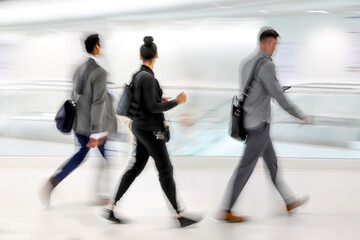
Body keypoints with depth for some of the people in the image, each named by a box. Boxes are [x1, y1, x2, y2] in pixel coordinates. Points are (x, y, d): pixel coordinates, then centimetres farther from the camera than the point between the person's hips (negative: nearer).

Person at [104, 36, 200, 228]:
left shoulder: (138, 75, 9)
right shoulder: (148, 78, -19)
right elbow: (152, 108, -21)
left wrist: (159, 100, 20)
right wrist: (176, 102, -13)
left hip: (140, 127, 9)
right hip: (150, 129, -9)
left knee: (136, 167, 13)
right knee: (165, 170, -5)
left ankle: (111, 208, 13)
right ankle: (180, 216, -2)